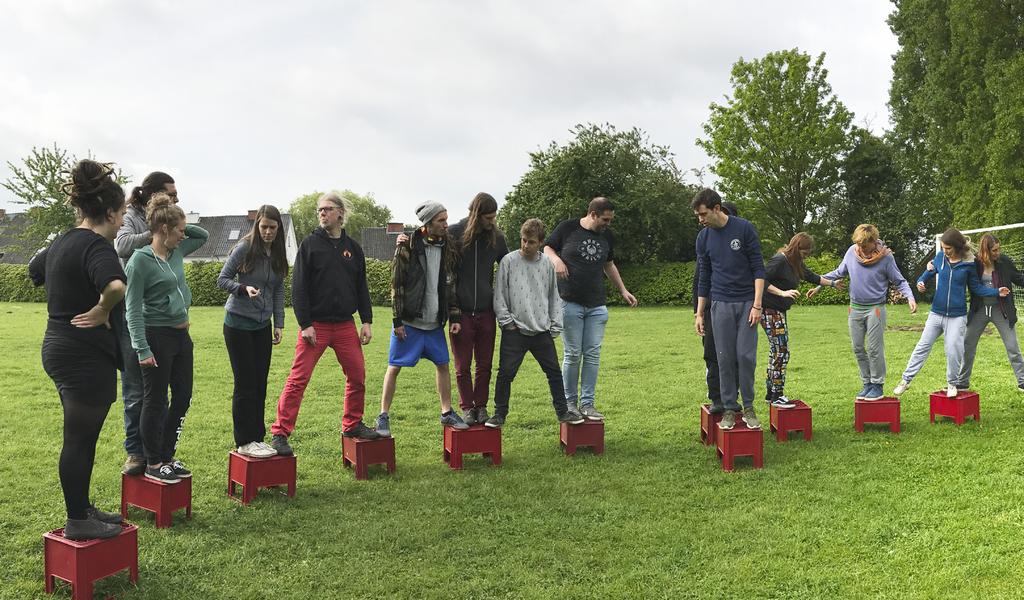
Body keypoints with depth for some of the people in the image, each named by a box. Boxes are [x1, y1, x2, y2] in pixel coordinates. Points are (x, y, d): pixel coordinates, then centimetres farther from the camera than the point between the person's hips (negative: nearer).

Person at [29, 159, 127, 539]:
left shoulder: (63, 242, 10)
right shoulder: (97, 245, -18)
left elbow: (35, 270, 32)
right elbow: (115, 286, -40)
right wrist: (102, 310, -21)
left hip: (60, 348, 9)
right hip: (87, 356, -9)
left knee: (81, 437, 18)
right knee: (80, 439, 1)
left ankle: (82, 508, 30)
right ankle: (77, 522, 11)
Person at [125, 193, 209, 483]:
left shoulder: (177, 252, 8)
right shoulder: (140, 260, -12)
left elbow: (203, 235, 26)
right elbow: (133, 309, -14)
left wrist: (181, 226, 9)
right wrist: (142, 349, -18)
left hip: (181, 335, 8)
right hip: (157, 337, -8)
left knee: (183, 398, 12)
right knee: (156, 401, 2)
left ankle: (166, 456, 24)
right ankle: (153, 464, 14)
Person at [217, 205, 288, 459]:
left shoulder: (277, 254, 7)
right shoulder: (245, 248, -8)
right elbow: (222, 279, -5)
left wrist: (279, 324, 6)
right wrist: (244, 288, -23)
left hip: (263, 326, 5)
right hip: (239, 324, -5)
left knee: (260, 384, 6)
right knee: (245, 384, -4)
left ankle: (257, 437, 14)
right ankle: (244, 442, 2)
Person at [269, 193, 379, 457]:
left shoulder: (353, 247, 11)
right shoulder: (310, 244, -2)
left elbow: (361, 287, 15)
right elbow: (298, 287, -5)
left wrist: (367, 321, 7)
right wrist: (305, 324, -12)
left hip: (345, 325, 4)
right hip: (315, 324, -4)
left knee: (357, 376, 7)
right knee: (298, 379, -7)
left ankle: (352, 425, 25)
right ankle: (280, 433, -1)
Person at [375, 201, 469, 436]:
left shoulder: (447, 248, 5)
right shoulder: (407, 247, -11)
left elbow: (451, 285, 11)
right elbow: (396, 285, -10)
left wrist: (454, 317, 5)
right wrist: (397, 321, -12)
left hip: (435, 322, 5)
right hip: (409, 322, -5)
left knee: (443, 365, 10)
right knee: (394, 367, 0)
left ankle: (447, 412, 24)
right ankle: (383, 417, 11)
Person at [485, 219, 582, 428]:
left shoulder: (547, 264, 4)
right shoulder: (508, 261, -4)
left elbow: (555, 297, 10)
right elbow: (499, 295, -2)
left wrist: (556, 326, 7)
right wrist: (507, 321, -7)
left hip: (542, 331, 3)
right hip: (514, 331, -2)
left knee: (554, 371, 9)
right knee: (506, 372, -2)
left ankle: (562, 411, 23)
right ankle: (500, 414, 12)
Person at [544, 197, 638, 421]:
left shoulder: (607, 236, 13)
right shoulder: (567, 228, -1)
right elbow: (547, 249, 9)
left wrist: (623, 290, 21)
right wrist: (556, 259, -13)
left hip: (597, 306, 4)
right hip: (570, 303, -4)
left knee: (593, 355, 1)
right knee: (573, 355, -1)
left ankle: (587, 403, 8)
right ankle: (569, 402, 12)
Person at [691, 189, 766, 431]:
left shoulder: (744, 229, -6)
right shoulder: (704, 238, 4)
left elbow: (758, 268, -6)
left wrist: (757, 305, -13)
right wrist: (699, 313, 9)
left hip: (746, 303, -2)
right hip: (720, 304, 3)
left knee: (746, 356, -5)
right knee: (725, 358, 2)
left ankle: (748, 407, 9)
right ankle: (729, 408, 12)